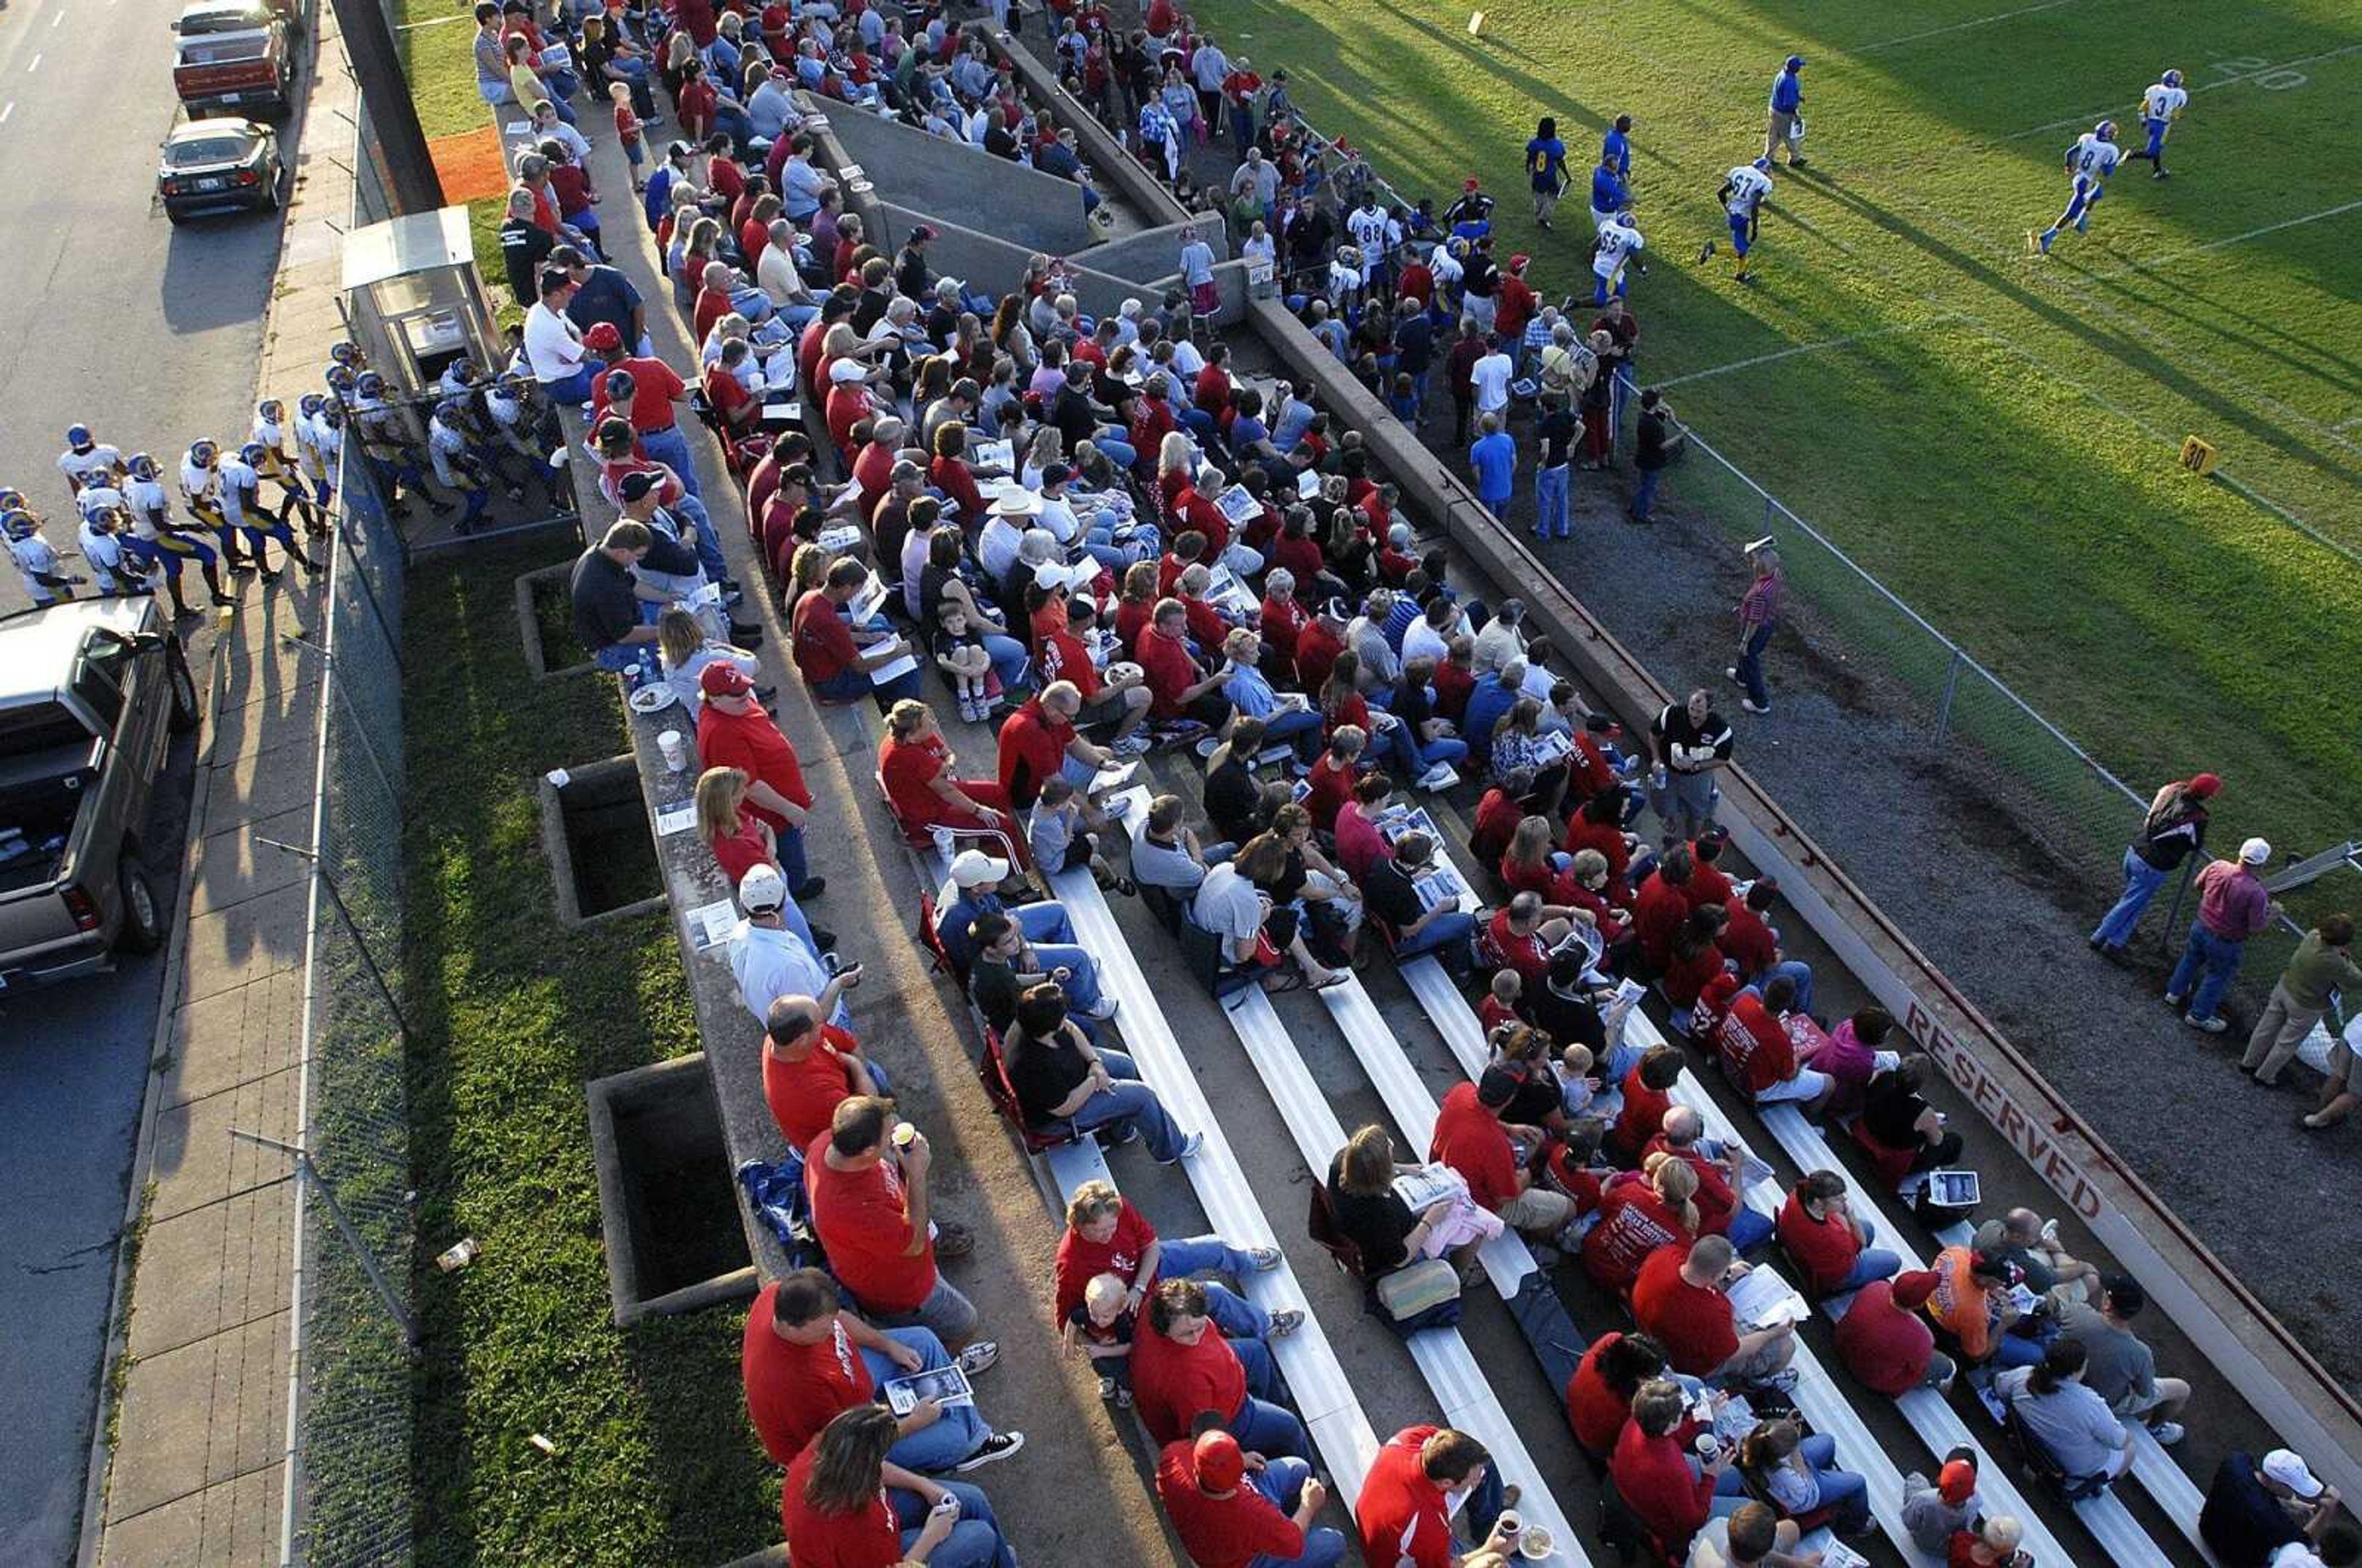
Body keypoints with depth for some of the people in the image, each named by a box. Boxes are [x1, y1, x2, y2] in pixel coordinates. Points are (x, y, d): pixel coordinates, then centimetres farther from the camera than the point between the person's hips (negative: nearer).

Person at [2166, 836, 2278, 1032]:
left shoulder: (2218, 867, -20)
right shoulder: (2256, 893, -33)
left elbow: (2199, 884, 1)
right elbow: (2256, 928, -22)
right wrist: (2272, 913, -5)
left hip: (2200, 926, 5)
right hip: (2225, 942, -5)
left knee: (2191, 959, 31)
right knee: (2218, 977, 19)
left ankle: (2175, 992, 54)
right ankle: (2199, 1016, 36)